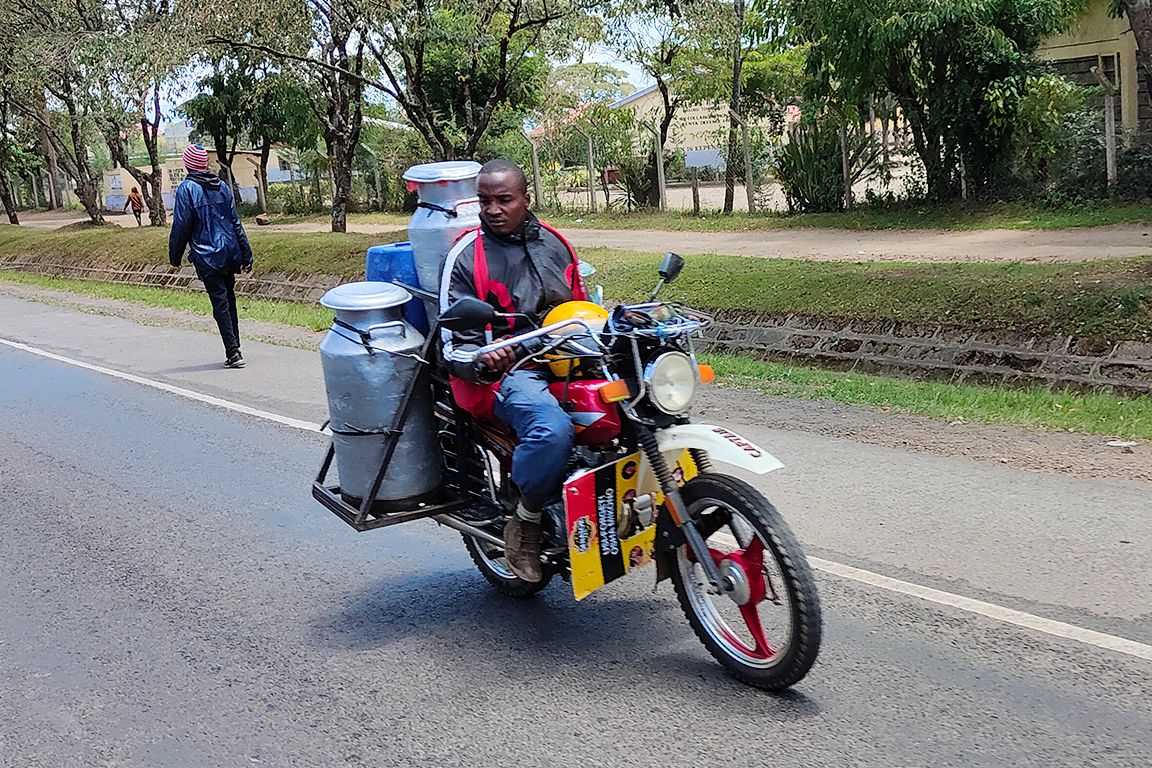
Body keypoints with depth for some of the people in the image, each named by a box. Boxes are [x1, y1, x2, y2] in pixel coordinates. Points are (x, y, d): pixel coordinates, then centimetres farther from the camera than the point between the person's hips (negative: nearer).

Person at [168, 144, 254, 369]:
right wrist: (246, 255, 13)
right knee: (229, 299, 14)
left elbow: (181, 226, -8)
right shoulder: (222, 187, 9)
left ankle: (233, 353, -8)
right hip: (229, 254, 5)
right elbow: (235, 222, 10)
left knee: (220, 303, -4)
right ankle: (235, 348, 18)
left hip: (206, 257, -5)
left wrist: (175, 257, 2)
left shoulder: (187, 189, -8)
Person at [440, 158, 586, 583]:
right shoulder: (465, 256, -1)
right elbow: (454, 341, -4)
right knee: (554, 430, -37)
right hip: (507, 371, -6)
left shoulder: (554, 242, 16)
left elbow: (582, 304, 29)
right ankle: (524, 522, -12)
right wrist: (482, 362, -27)